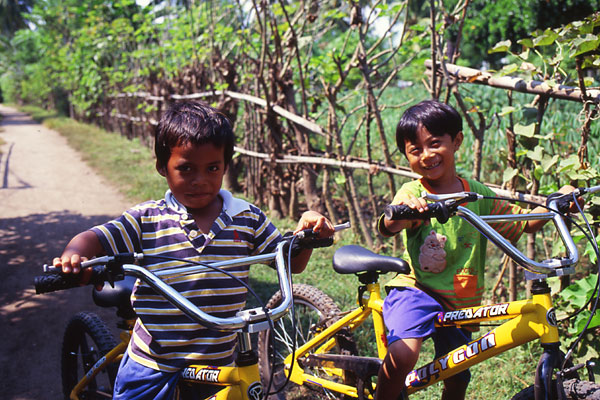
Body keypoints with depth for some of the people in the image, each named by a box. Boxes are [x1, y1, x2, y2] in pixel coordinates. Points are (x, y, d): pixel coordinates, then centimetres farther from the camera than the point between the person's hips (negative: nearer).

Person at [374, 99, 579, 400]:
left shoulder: (477, 194, 3)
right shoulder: (413, 193, -9)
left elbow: (524, 223, 11)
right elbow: (386, 227, -29)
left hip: (459, 303, 5)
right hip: (416, 291, -4)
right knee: (402, 356, -31)